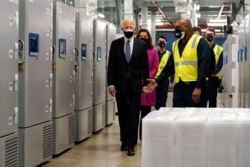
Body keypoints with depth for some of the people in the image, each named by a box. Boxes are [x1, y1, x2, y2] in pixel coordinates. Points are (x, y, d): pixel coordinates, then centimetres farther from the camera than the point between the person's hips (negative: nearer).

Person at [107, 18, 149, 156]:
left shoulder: (141, 45, 1)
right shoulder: (115, 44, 3)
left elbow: (145, 66, 2)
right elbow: (111, 65, 2)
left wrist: (145, 84, -3)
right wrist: (110, 83, -5)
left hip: (135, 84, -1)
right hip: (120, 84, 2)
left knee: (133, 115, -4)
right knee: (122, 114, 11)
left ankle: (131, 144, -1)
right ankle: (124, 140, 24)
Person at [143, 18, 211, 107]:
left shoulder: (200, 42, -5)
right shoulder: (175, 44, 16)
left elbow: (203, 65, -13)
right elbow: (170, 66, 18)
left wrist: (198, 87, -20)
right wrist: (158, 81, 6)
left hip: (195, 87, -5)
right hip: (179, 87, 6)